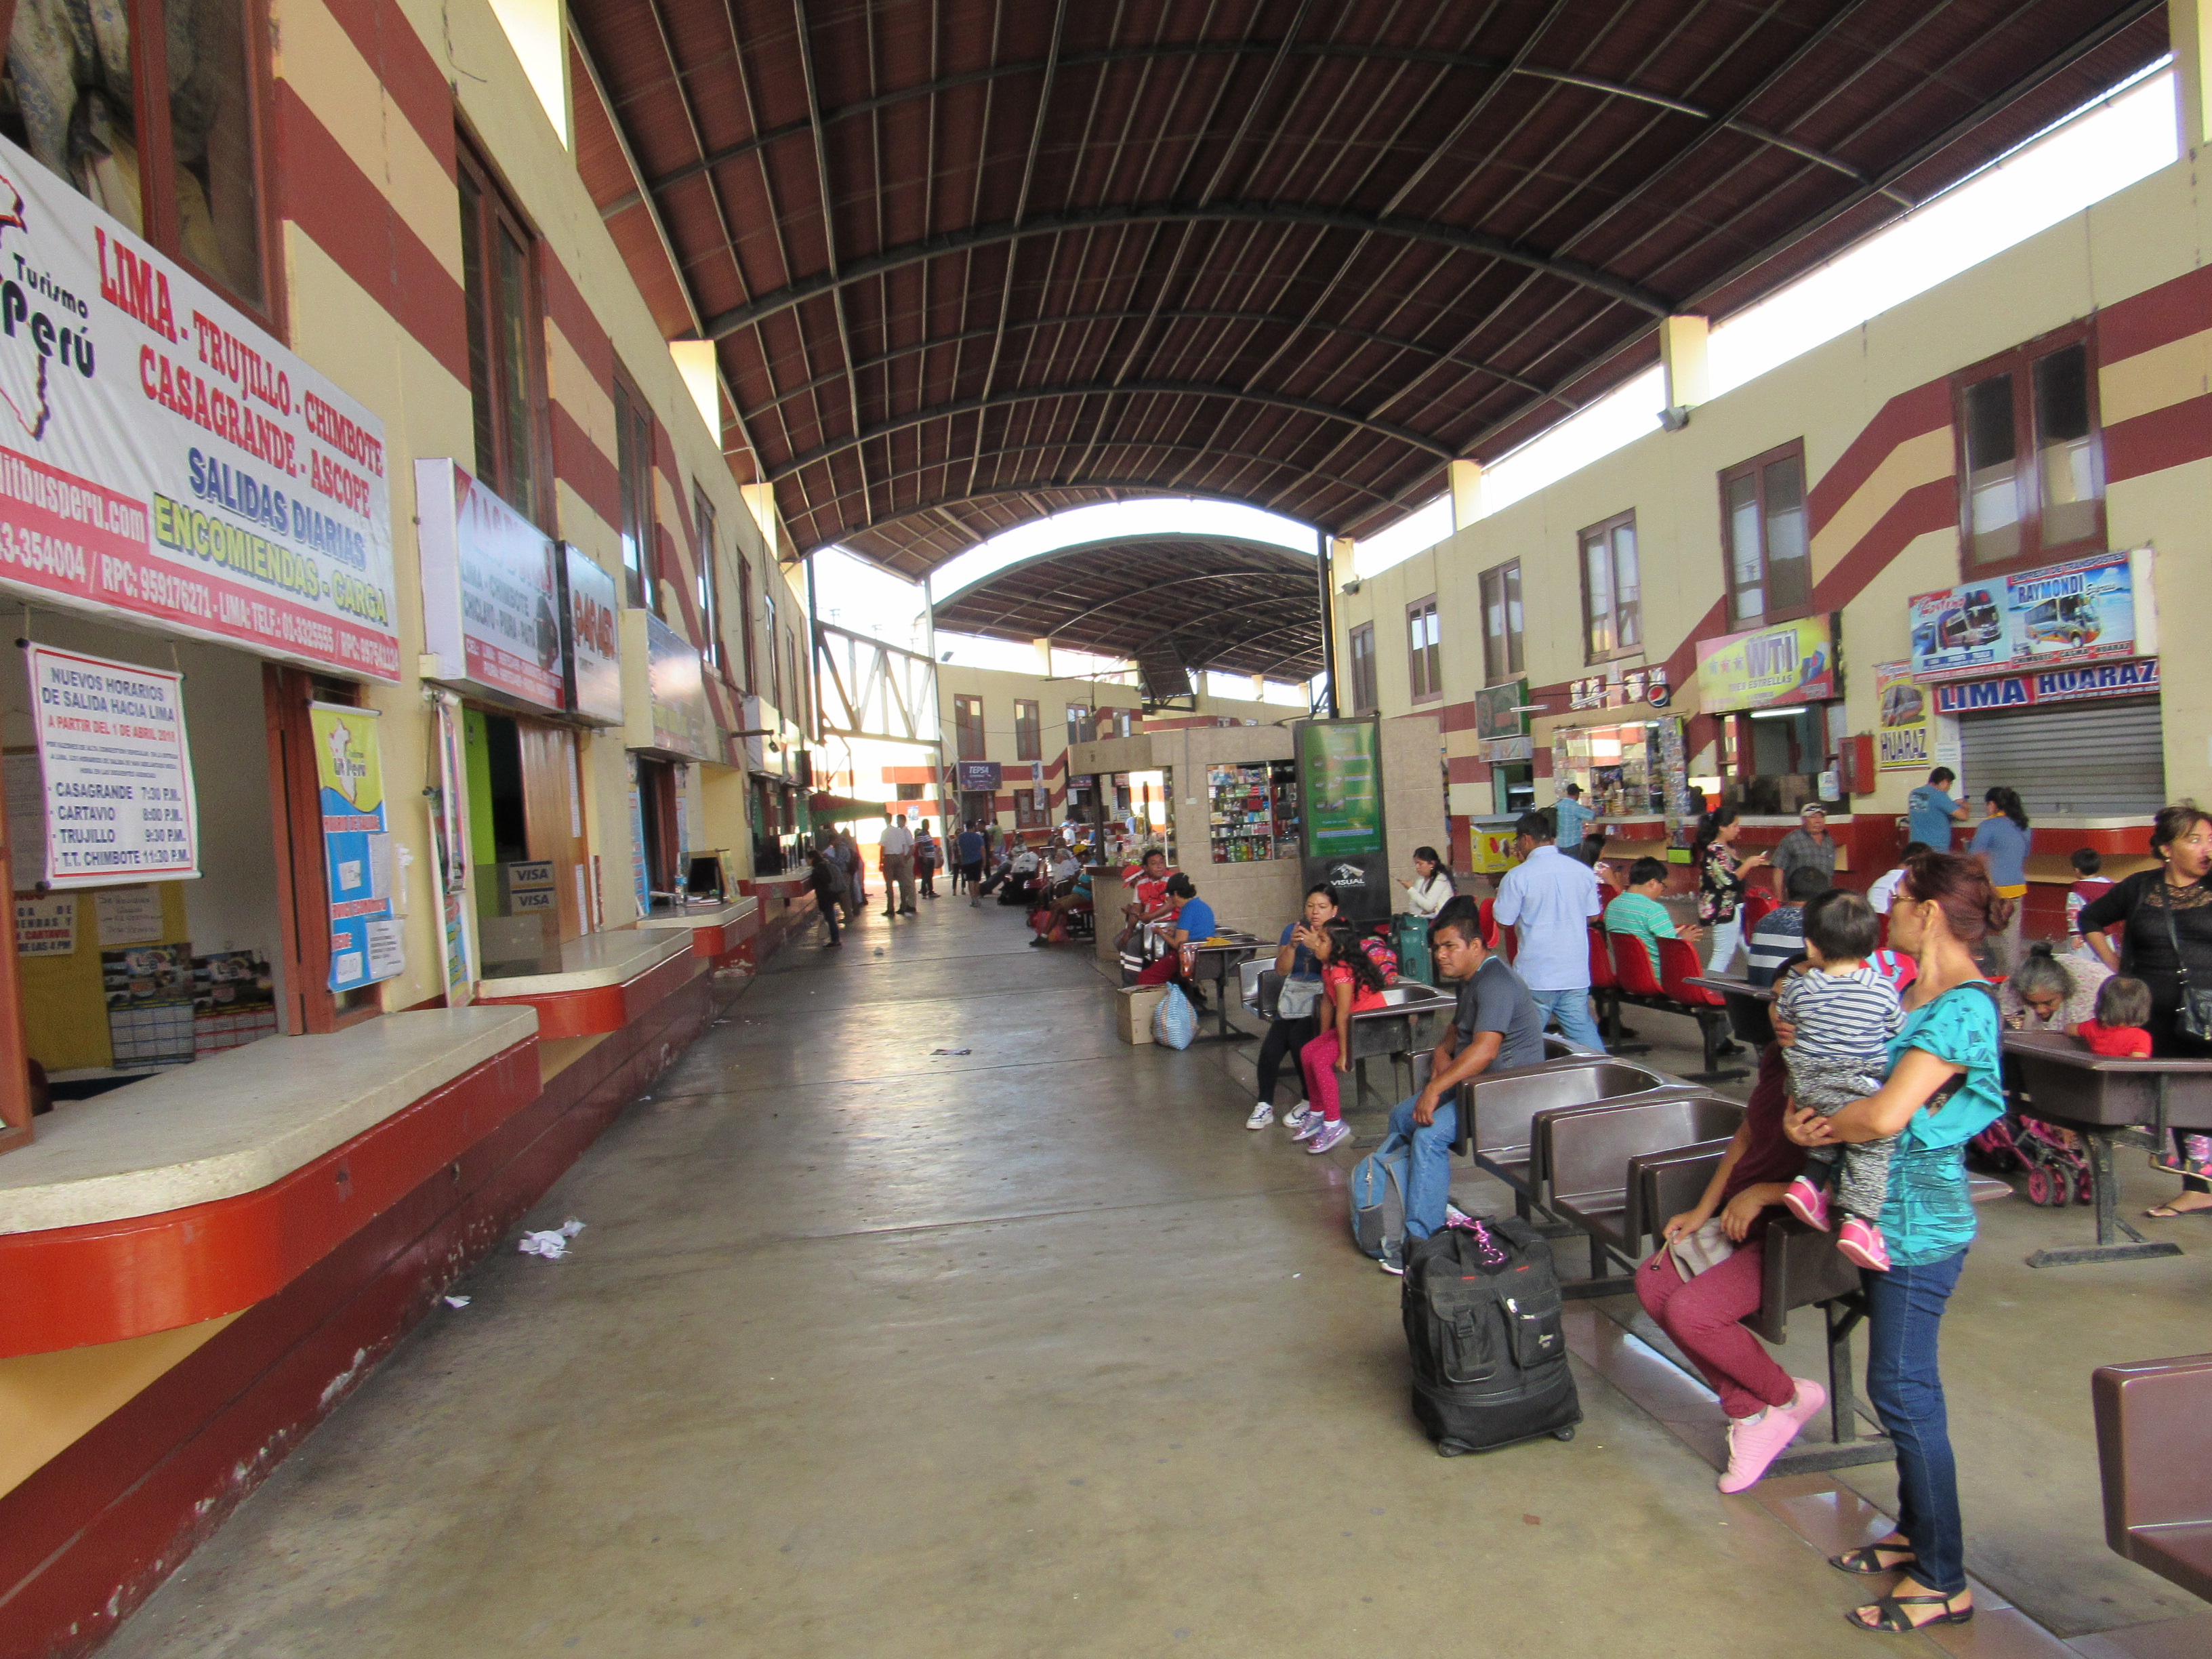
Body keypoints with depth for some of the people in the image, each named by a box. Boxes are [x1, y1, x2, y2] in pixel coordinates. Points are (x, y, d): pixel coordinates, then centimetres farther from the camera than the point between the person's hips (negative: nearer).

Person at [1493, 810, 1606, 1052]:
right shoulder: (1583, 871, 2)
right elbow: (1592, 915, 13)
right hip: (1576, 973, 5)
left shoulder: (1518, 876, -13)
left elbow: (1503, 921, -6)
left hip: (1535, 977, -4)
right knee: (1583, 1031, 11)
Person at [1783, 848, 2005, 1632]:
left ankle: (1943, 1582, 13)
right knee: (1899, 1385, 19)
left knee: (1904, 1391, -1)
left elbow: (1886, 1114, -29)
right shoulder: (1917, 992, 9)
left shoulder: (1963, 1007, -21)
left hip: (1919, 1225, -9)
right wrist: (1807, 1109, -7)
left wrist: (1817, 1127, -10)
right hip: (1889, 1214, 9)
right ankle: (1916, 1531, 35)